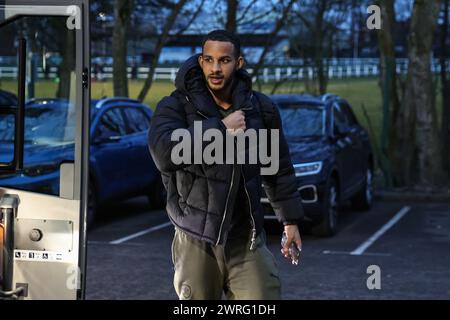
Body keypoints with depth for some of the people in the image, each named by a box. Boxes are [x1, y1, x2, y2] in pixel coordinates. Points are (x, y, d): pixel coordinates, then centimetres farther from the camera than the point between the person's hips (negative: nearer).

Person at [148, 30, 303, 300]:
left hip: (248, 241, 2)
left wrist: (290, 220, 17)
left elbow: (280, 168, 16)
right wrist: (220, 128, -22)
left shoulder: (261, 108, 6)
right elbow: (164, 154, -25)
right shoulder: (175, 106, -5)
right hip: (196, 243, -2)